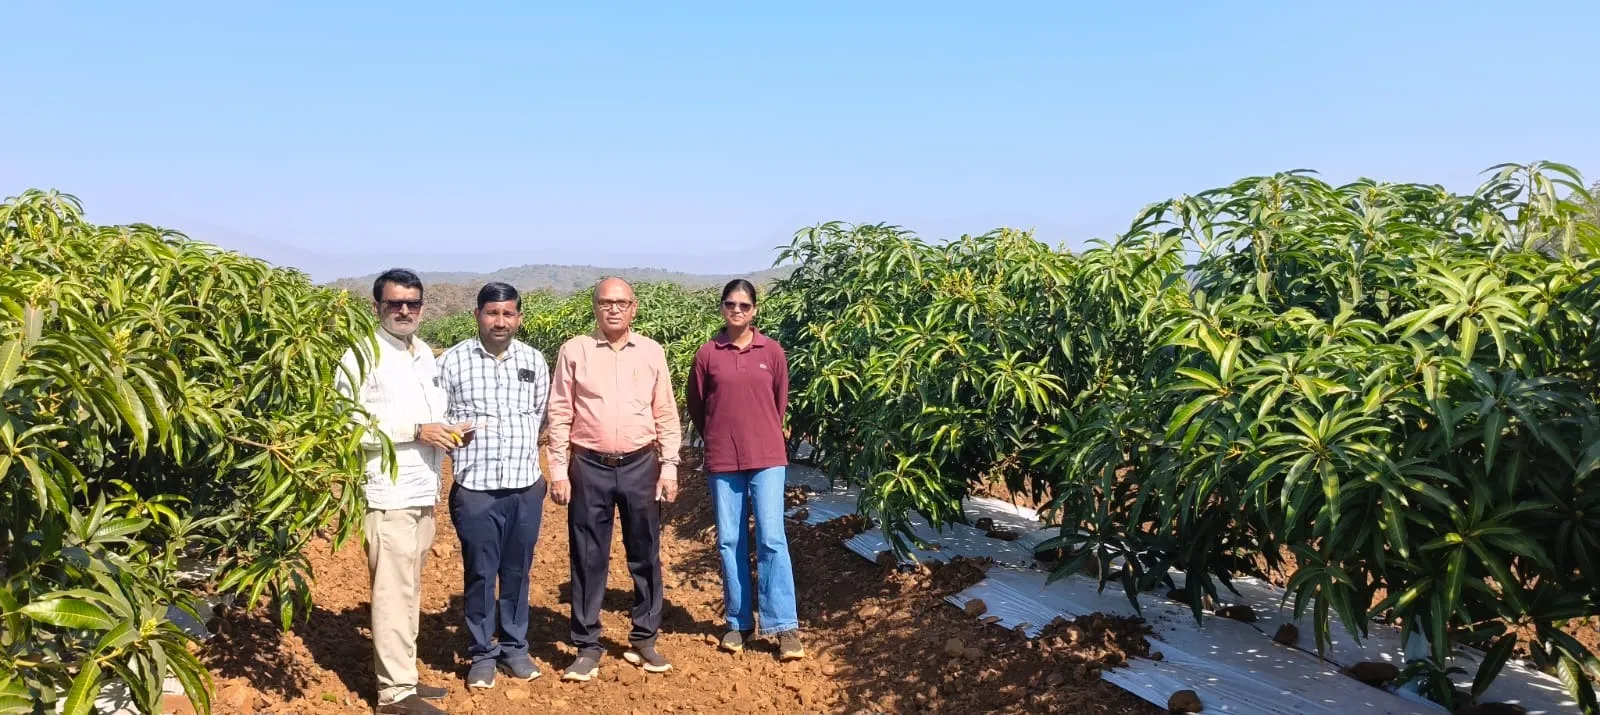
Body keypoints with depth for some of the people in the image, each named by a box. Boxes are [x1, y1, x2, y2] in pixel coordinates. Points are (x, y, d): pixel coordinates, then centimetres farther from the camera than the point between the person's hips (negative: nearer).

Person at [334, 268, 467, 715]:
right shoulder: (362, 356, -11)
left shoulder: (425, 353, 13)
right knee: (393, 592, -4)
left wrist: (448, 432, 2)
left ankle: (402, 676, 25)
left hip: (423, 491, 8)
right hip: (388, 494, -8)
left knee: (410, 590, 15)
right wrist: (417, 432, -19)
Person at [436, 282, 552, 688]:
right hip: (475, 489, -2)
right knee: (479, 574, 7)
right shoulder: (454, 360, -3)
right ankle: (482, 653, 22)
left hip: (526, 487, 2)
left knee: (517, 572, 12)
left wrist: (523, 448, 9)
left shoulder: (534, 361, 5)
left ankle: (514, 647, 28)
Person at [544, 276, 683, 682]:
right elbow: (560, 415, 0)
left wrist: (669, 467, 1)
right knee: (588, 559, 6)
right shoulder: (574, 351, -1)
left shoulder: (652, 352, 4)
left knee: (645, 556, 9)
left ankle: (644, 641, 24)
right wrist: (558, 470, -4)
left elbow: (666, 415, 5)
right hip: (589, 467, -1)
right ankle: (587, 647, 18)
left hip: (640, 466, 2)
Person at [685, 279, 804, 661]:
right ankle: (738, 622, 20)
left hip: (767, 457, -1)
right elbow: (694, 404, 10)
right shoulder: (707, 353, -1)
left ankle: (785, 626, 2)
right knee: (729, 542, 8)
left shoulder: (772, 351, 0)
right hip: (722, 461, 1)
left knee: (772, 538, -4)